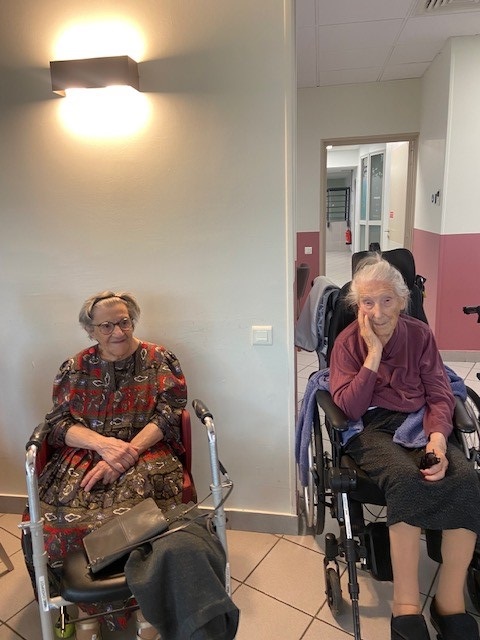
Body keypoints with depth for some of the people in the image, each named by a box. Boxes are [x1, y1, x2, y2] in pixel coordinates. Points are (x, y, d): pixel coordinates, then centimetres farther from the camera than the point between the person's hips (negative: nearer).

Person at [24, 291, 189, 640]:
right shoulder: (76, 368, 11)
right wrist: (103, 443, -16)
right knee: (66, 515, -24)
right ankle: (89, 606, 0)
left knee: (136, 507, -31)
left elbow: (166, 417, -4)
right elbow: (60, 422, 3)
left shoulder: (160, 360, 4)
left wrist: (128, 451, -18)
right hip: (86, 454, 3)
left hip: (145, 453, -2)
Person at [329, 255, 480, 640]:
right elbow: (350, 409, -9)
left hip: (420, 423, 3)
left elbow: (440, 396, 2)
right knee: (406, 478, -34)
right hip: (373, 429, -2)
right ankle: (407, 609, -23)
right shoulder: (348, 343, -1)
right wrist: (373, 354, -15)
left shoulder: (420, 335, 5)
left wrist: (437, 438, -18)